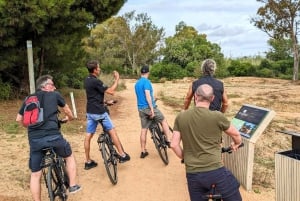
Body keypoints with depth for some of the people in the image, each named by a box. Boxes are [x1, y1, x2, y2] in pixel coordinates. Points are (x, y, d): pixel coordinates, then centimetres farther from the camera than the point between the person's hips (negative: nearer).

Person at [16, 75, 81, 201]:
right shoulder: (54, 95, 10)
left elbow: (19, 119, 24)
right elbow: (67, 111, 24)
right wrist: (69, 118, 46)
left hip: (34, 140, 3)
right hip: (53, 136, -3)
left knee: (35, 174, 16)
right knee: (69, 156, 26)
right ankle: (73, 186, 28)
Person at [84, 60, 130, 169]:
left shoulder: (87, 80, 9)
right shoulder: (96, 81, -19)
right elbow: (111, 91, -19)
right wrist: (117, 79, -9)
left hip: (90, 112, 8)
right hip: (99, 112, -8)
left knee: (88, 136, 8)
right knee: (112, 131, 4)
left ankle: (88, 161, 15)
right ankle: (122, 155, 11)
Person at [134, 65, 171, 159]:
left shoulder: (136, 83, 14)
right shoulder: (146, 81, -11)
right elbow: (147, 95, -21)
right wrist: (152, 109, -22)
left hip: (141, 108, 7)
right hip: (149, 107, -7)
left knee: (144, 129, 10)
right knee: (164, 121, 12)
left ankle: (143, 151, 15)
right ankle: (168, 141, 10)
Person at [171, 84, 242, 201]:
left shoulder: (181, 117, -1)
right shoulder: (217, 116, -9)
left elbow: (174, 145, 0)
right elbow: (236, 135, 8)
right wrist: (236, 144, 30)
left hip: (192, 173, 3)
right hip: (216, 170, -3)